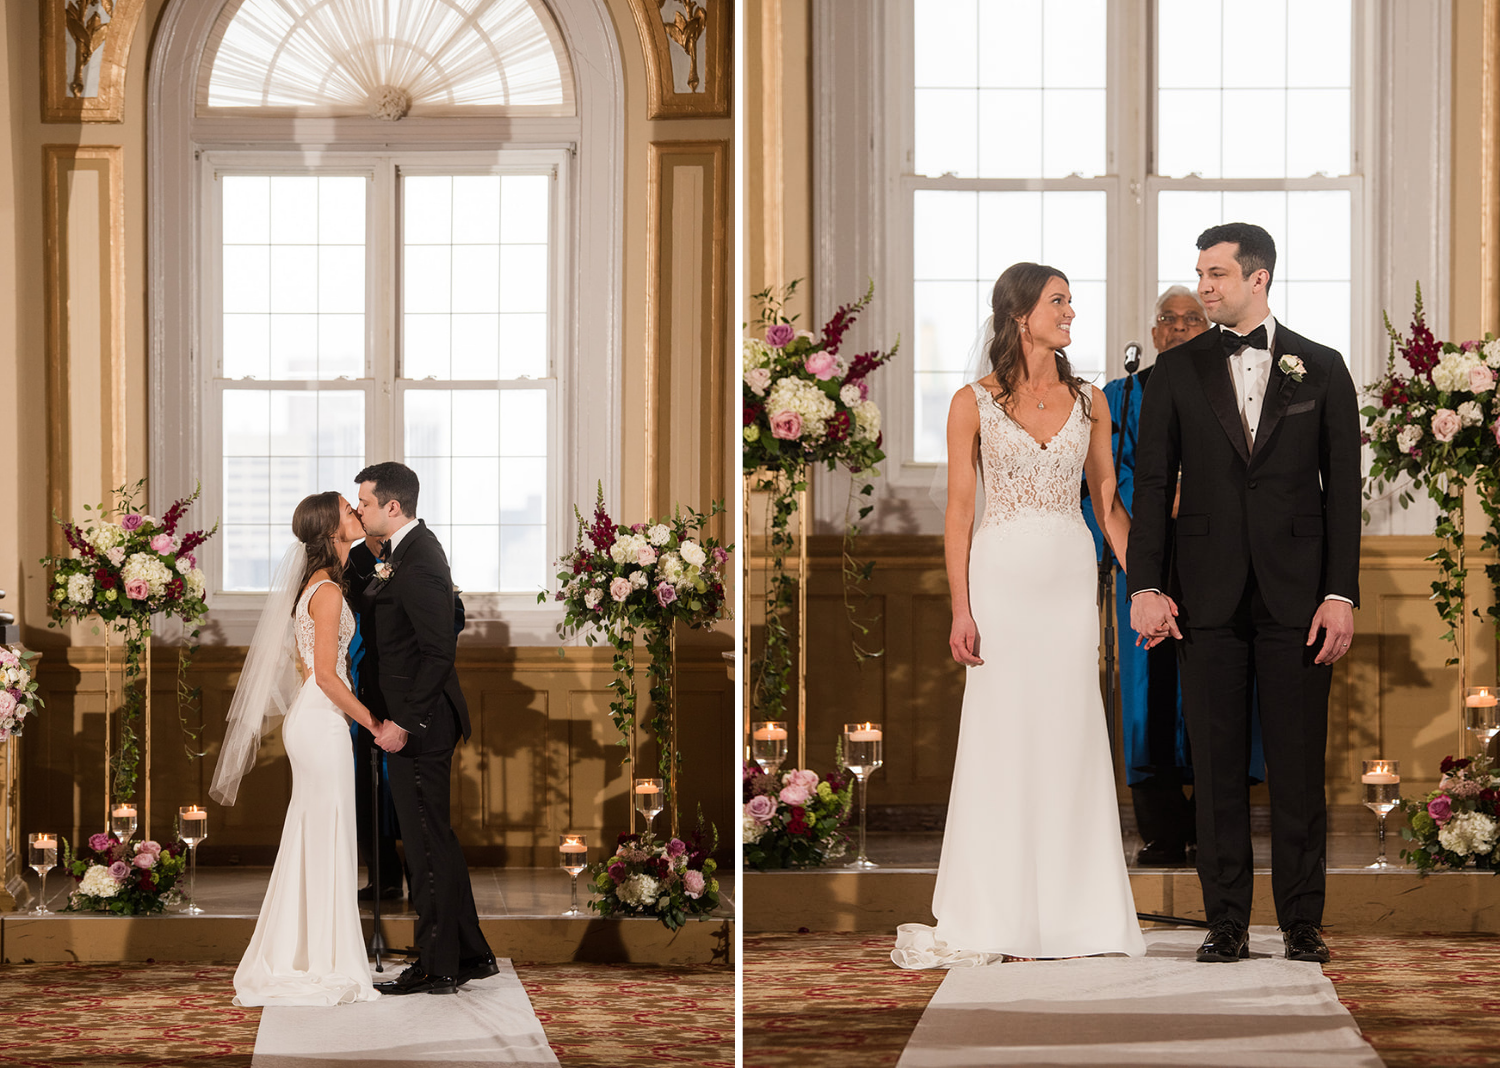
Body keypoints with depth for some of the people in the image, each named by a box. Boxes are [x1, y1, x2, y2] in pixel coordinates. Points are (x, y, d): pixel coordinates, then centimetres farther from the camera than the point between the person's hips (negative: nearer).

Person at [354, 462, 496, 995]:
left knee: (427, 842, -2)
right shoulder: (403, 551, 12)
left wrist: (404, 724, -21)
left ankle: (438, 968, 5)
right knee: (435, 838, 16)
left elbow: (439, 652, -23)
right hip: (408, 719, 10)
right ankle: (471, 954, 24)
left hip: (418, 727, -10)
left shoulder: (418, 563, -20)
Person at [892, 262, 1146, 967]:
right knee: (1002, 740, -2)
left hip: (1071, 576, 3)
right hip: (1001, 577, -3)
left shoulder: (1088, 402, 9)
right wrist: (961, 610, -9)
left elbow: (1107, 500, 12)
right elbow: (958, 511, -2)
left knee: (1070, 742, 2)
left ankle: (1070, 910, 8)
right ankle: (999, 916, 4)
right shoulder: (973, 404, -1)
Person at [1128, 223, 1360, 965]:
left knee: (1298, 763, 1)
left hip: (1297, 595, -1)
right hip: (1207, 595, 1)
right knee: (1217, 764, 2)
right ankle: (1226, 922, 8)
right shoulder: (1177, 372, 7)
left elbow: (1343, 486, 3)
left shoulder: (1321, 369, 6)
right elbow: (1151, 482, 4)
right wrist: (1145, 586, -6)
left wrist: (1341, 595, -5)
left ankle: (1302, 922, 8)